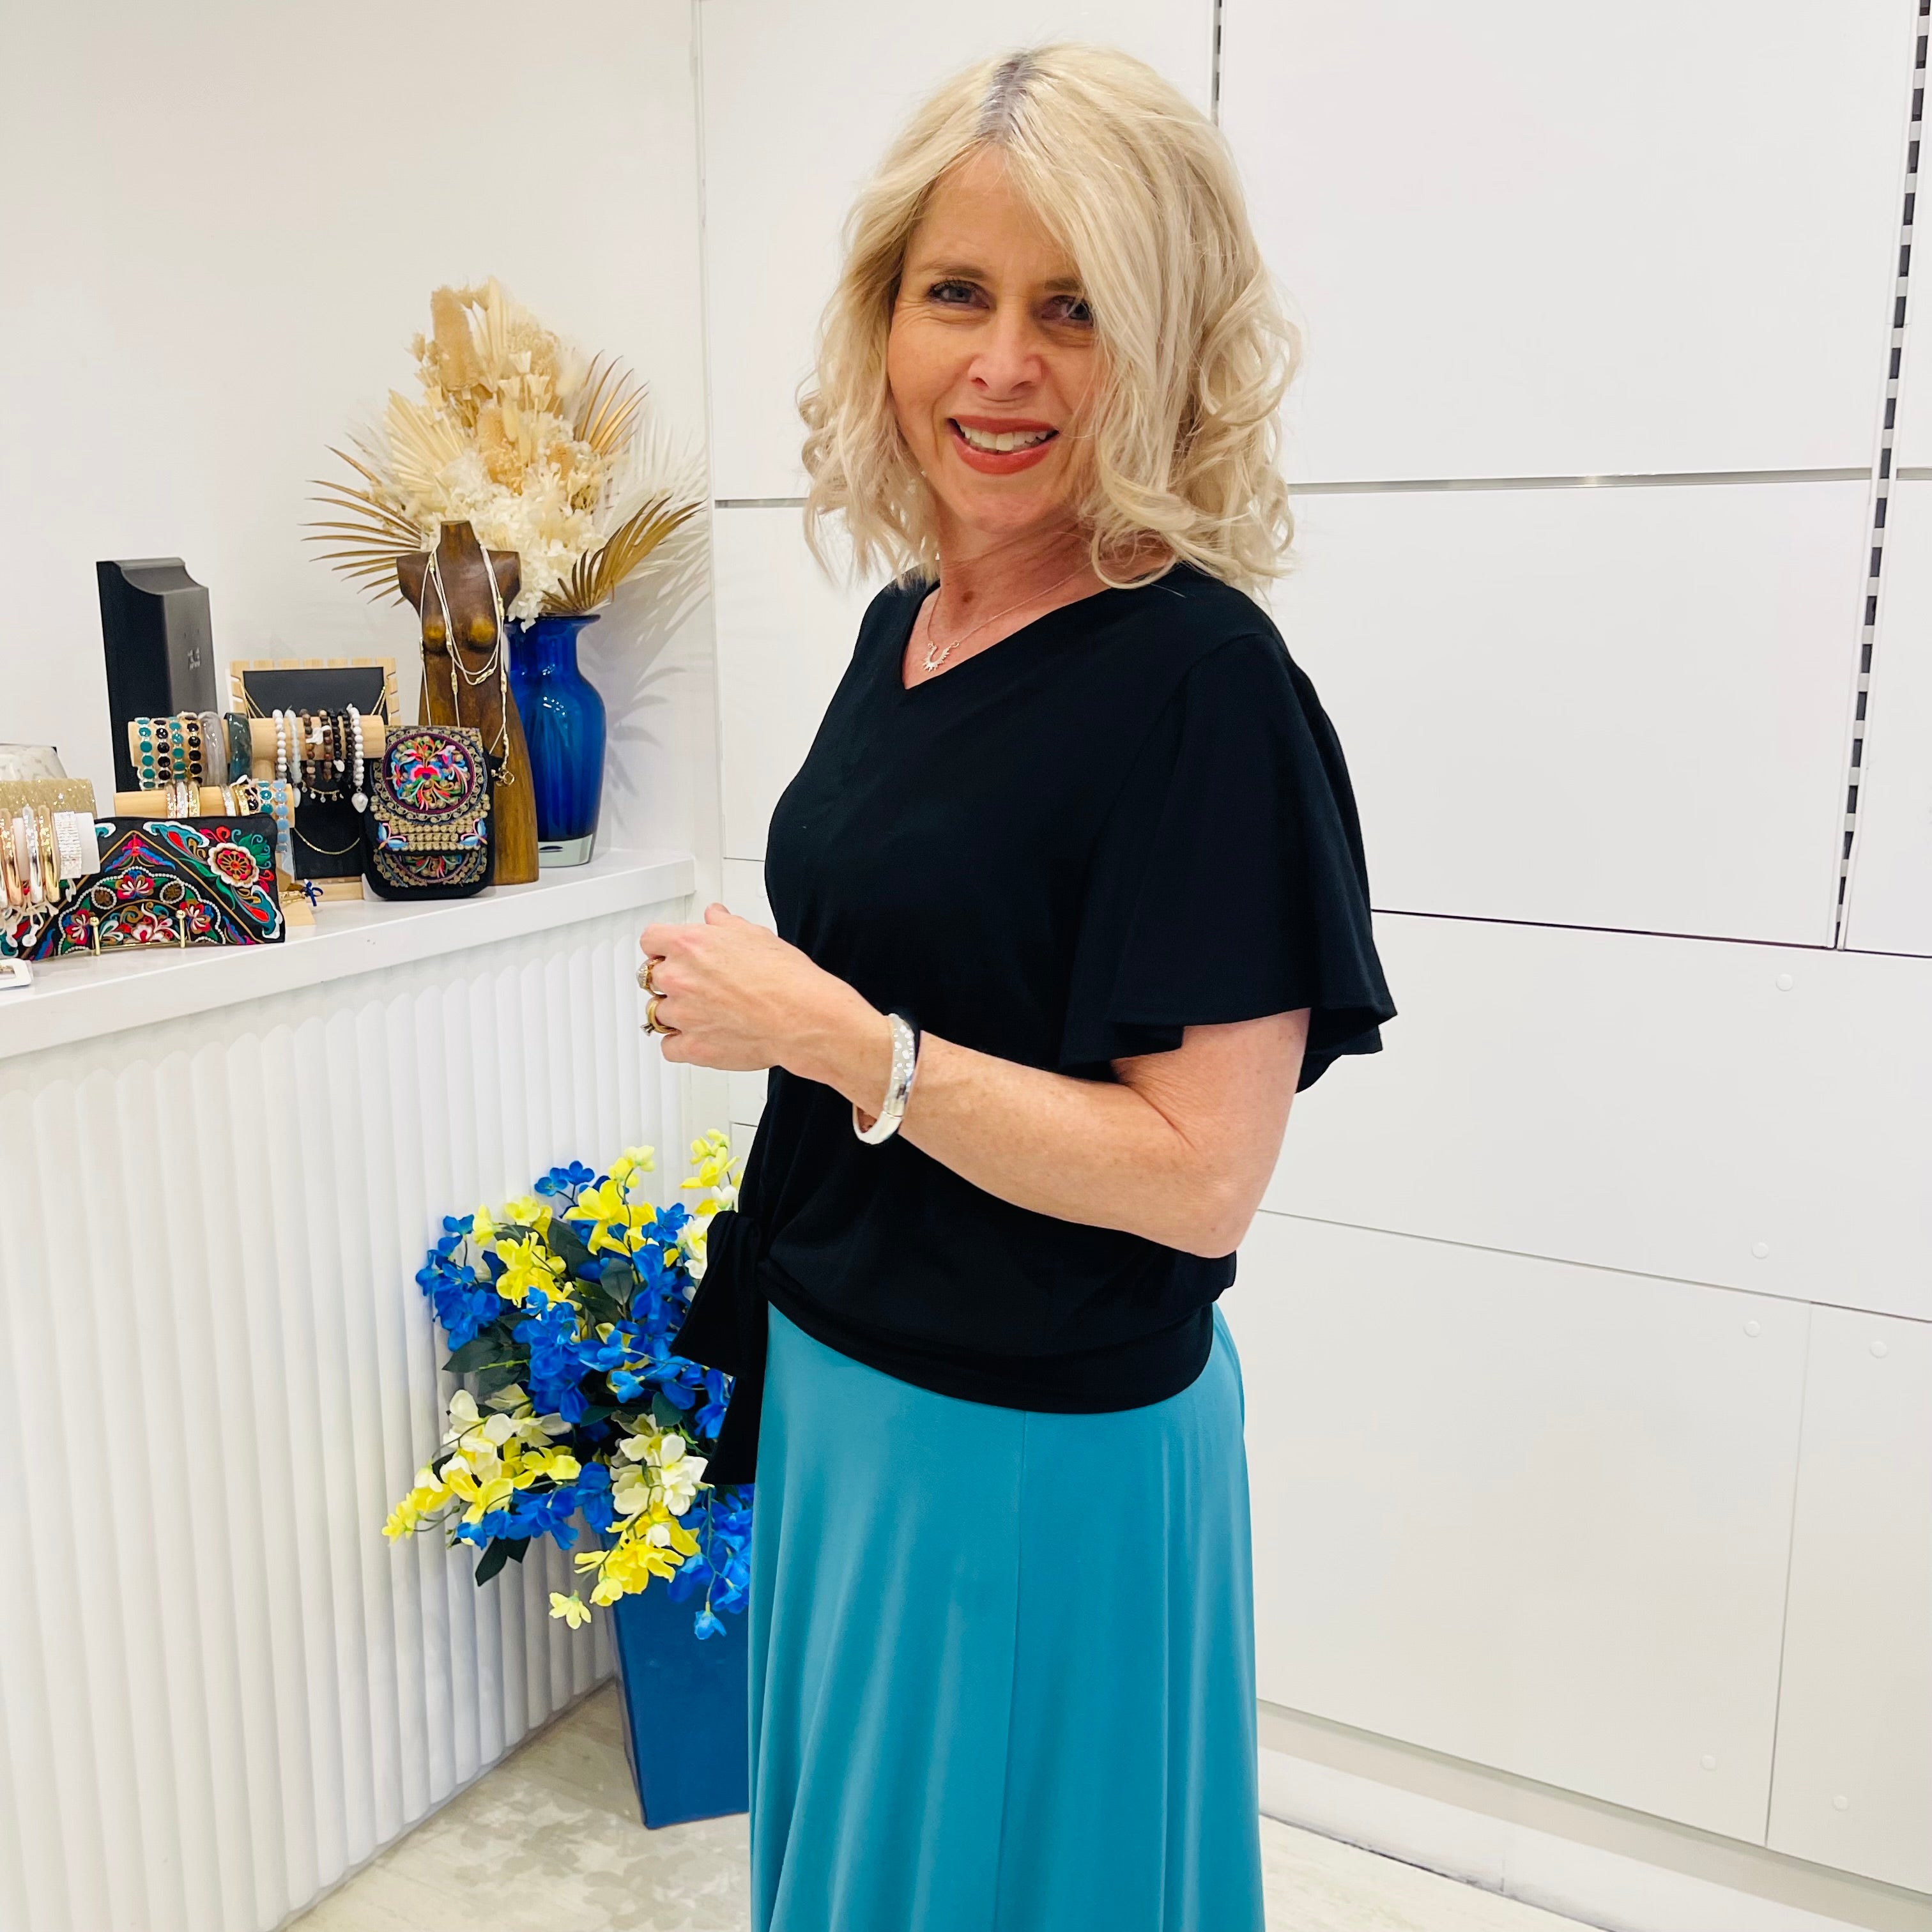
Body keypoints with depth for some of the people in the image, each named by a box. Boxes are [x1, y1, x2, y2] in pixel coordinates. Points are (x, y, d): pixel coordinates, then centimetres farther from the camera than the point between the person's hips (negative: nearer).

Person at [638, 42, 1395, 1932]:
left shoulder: (1201, 681, -22)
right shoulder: (906, 619, 2)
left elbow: (1201, 1176, -24)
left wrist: (832, 1035, -24)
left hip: (1036, 1450, -7)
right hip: (839, 1383, 8)